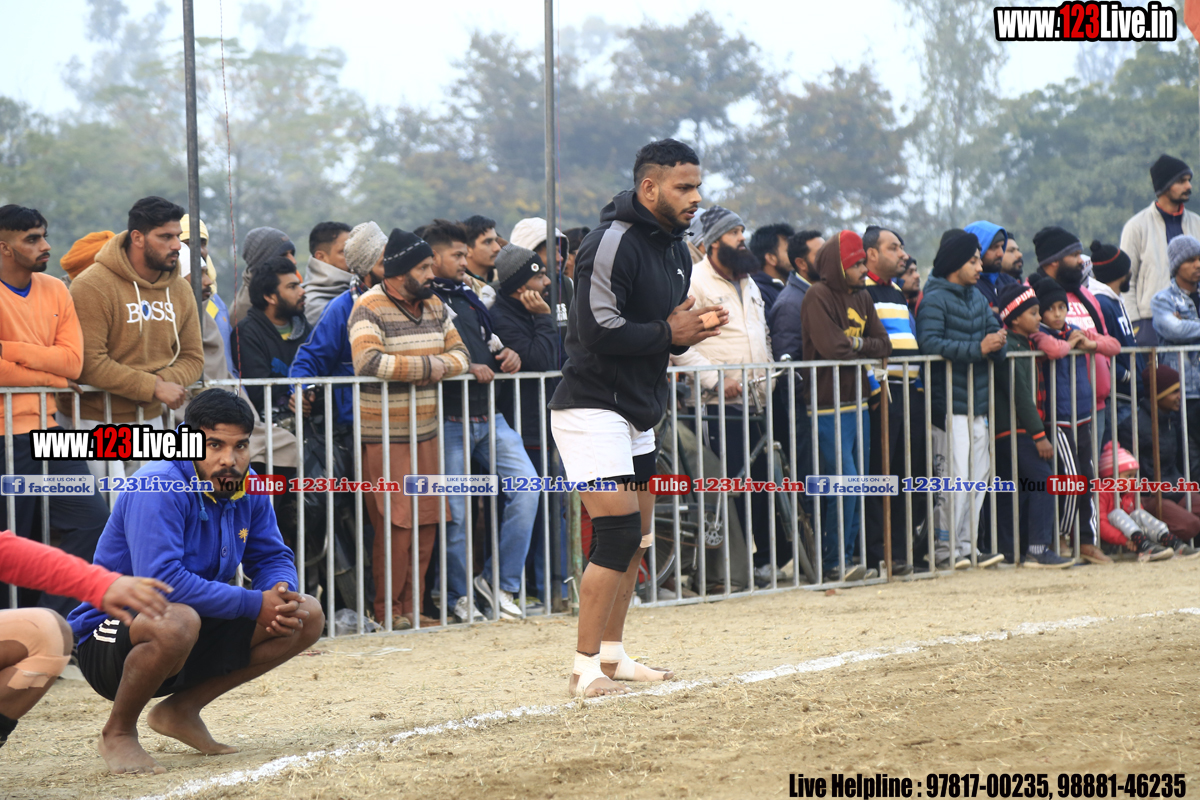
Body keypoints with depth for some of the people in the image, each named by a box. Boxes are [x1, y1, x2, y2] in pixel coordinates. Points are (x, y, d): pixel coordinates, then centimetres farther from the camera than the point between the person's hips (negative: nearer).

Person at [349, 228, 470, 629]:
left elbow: (459, 352, 15)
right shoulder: (369, 308, -10)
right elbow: (370, 361, -25)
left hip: (426, 431, 7)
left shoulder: (433, 305, 14)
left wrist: (441, 365, -10)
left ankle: (412, 606, 16)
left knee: (426, 522, 7)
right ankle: (387, 610, 2)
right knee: (395, 524, -8)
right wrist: (430, 365, -16)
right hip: (384, 437, -7)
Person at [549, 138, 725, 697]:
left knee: (636, 536, 15)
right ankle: (585, 667, -12)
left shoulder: (675, 249, 12)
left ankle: (612, 654, 27)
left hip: (637, 414, 10)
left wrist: (691, 331, -1)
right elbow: (599, 330, -26)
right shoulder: (614, 242, -18)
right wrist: (668, 333, -19)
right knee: (618, 532, -16)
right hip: (592, 409, -10)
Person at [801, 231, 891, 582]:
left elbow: (883, 345, 9)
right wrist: (863, 347, -2)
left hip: (858, 404, 8)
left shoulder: (861, 298, 15)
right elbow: (832, 348, -20)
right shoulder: (818, 297, -10)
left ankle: (845, 559, 13)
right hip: (829, 405, -8)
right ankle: (834, 562, -7)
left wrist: (855, 344, -10)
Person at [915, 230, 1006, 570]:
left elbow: (994, 331, 14)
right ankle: (944, 549, -4)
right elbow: (929, 343, -20)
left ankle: (967, 545, 16)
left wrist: (998, 343, -11)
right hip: (949, 404, -8)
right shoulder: (935, 299, -8)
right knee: (954, 477, -10)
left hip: (978, 404, 8)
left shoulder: (977, 298, 16)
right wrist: (978, 348, -23)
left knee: (979, 476, 9)